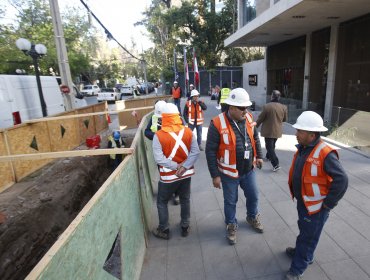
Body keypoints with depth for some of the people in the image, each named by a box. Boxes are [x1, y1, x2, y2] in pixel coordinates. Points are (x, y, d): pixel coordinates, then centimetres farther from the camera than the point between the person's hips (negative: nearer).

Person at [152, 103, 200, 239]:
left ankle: (164, 230, 29)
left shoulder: (158, 135, -17)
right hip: (186, 174, 4)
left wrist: (176, 166, -15)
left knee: (162, 202, 17)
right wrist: (184, 167, -17)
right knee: (185, 200, 21)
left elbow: (159, 159, -22)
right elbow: (195, 152, -11)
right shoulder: (188, 131, -7)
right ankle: (185, 227, 35)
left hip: (168, 176, -3)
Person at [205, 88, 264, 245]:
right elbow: (210, 151, -19)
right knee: (230, 201, 15)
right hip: (229, 173, -5)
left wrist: (259, 156, 14)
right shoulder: (218, 124, -23)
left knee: (253, 196, 23)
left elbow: (255, 138, 12)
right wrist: (215, 175, -16)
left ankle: (252, 217, 52)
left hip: (249, 170, 5)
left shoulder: (248, 118, -6)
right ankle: (231, 225, 42)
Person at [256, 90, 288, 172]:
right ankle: (268, 156, 45)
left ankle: (276, 164, -9)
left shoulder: (267, 106, -18)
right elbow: (285, 119, 9)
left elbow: (260, 118, -11)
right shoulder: (284, 107, -2)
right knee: (272, 145, 24)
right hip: (277, 130, 6)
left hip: (268, 131, -6)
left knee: (269, 147, -2)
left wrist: (256, 126, 4)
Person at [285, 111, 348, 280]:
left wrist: (328, 203, -19)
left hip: (316, 207, -7)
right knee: (304, 230, 27)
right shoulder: (302, 148, -1)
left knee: (308, 236, 10)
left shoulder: (325, 154, -27)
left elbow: (341, 180, -27)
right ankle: (302, 252, 50)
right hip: (302, 201, 8)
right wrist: (296, 195, 12)